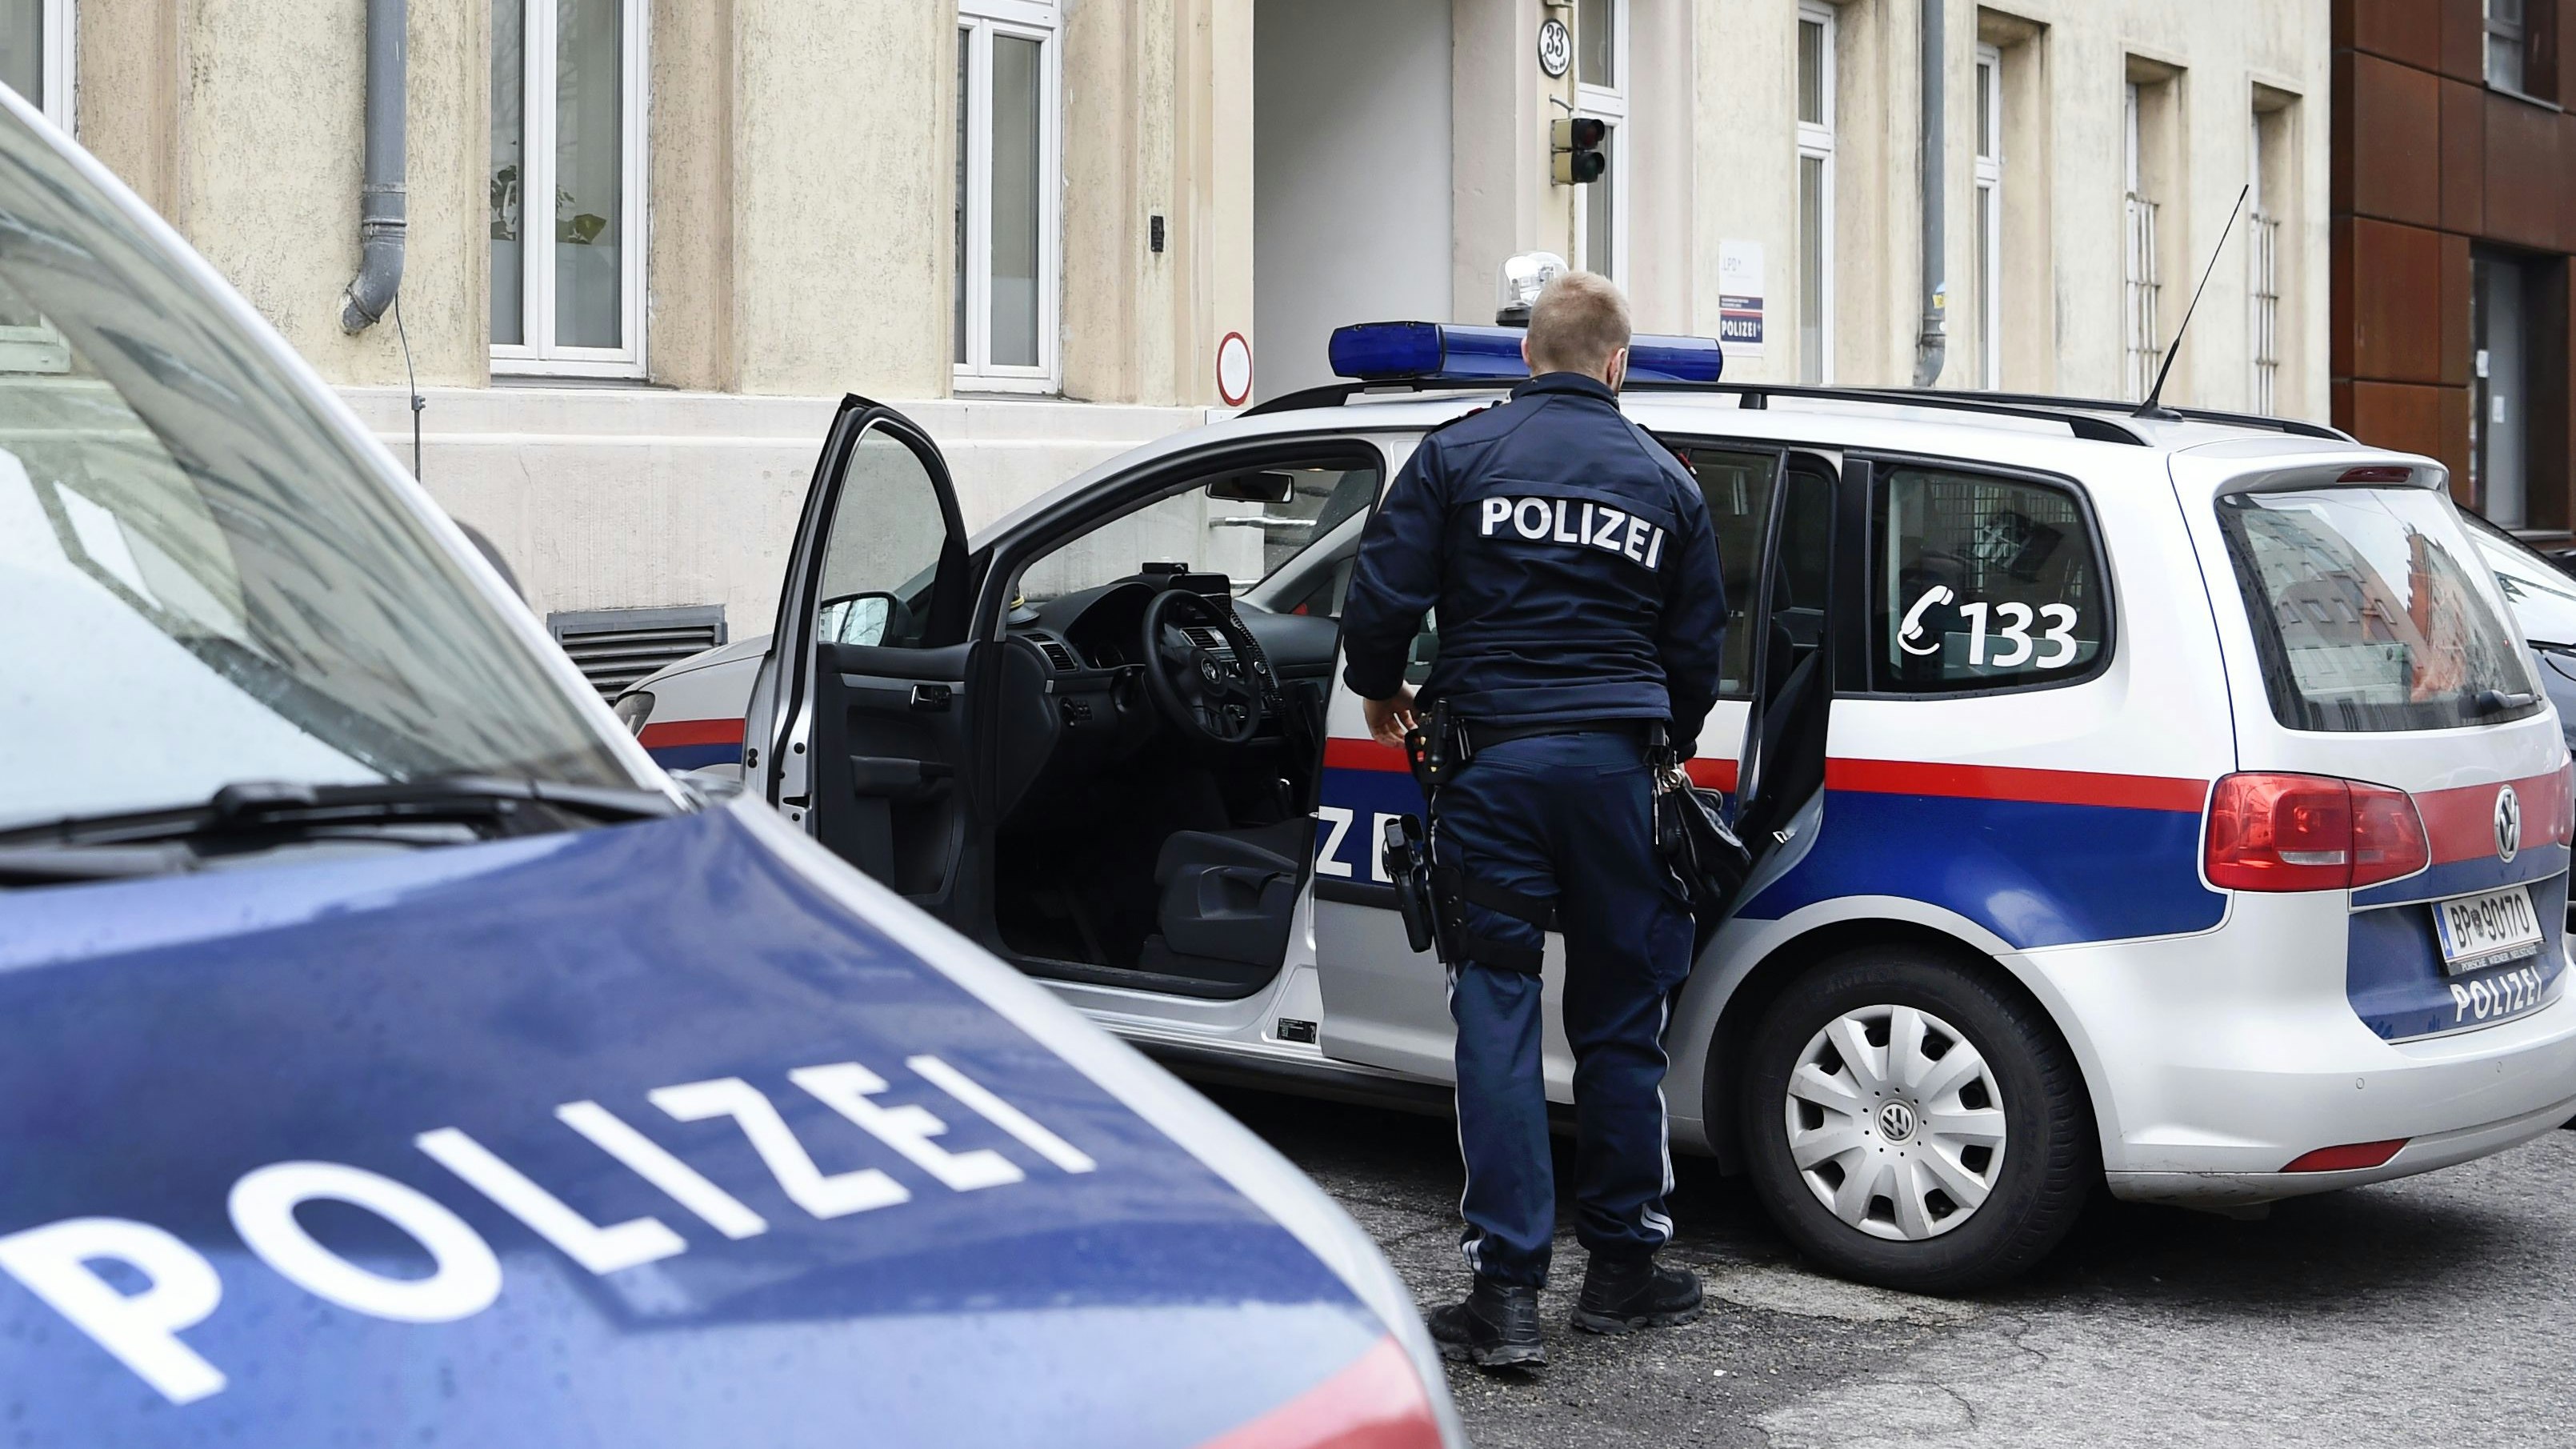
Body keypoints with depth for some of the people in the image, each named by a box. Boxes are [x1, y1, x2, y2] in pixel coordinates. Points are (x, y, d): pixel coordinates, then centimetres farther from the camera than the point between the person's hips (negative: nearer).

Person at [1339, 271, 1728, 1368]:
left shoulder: (1458, 455, 1)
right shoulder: (1664, 479, 10)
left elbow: (1380, 597, -4)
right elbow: (1697, 653, 14)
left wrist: (1382, 691, 17)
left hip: (1495, 758, -2)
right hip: (1615, 761, 2)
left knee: (1498, 1015, 0)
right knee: (1620, 1019, 11)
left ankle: (1507, 1289, -2)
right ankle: (1623, 1267, 20)